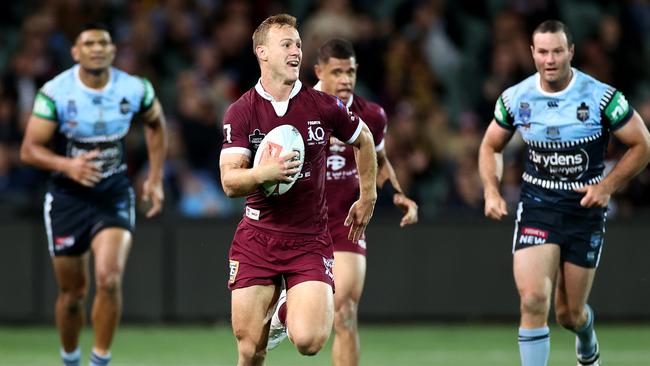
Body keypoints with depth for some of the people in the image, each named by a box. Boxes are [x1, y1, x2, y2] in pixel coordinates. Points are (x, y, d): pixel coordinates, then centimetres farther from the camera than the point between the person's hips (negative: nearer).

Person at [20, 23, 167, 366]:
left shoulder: (135, 90, -7)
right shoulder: (55, 92, -14)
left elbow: (156, 124, 14)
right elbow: (29, 149, -12)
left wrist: (155, 178, 9)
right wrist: (67, 165, -30)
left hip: (115, 194, 0)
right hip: (68, 196, 0)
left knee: (109, 279, -21)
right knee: (73, 293, 7)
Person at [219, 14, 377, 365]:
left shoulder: (324, 106, -2)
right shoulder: (241, 112, -3)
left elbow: (364, 140, 19)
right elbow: (229, 182, -11)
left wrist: (367, 197, 22)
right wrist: (263, 173, -31)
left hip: (310, 240, 0)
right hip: (256, 238, 0)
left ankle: (293, 312, 19)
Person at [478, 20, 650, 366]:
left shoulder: (601, 97, -12)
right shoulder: (515, 99, -4)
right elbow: (490, 146, 13)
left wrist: (608, 186, -13)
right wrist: (491, 192, -3)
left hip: (585, 209, -1)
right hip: (536, 206, 1)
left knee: (569, 314, 7)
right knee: (533, 299, -20)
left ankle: (587, 338, 47)